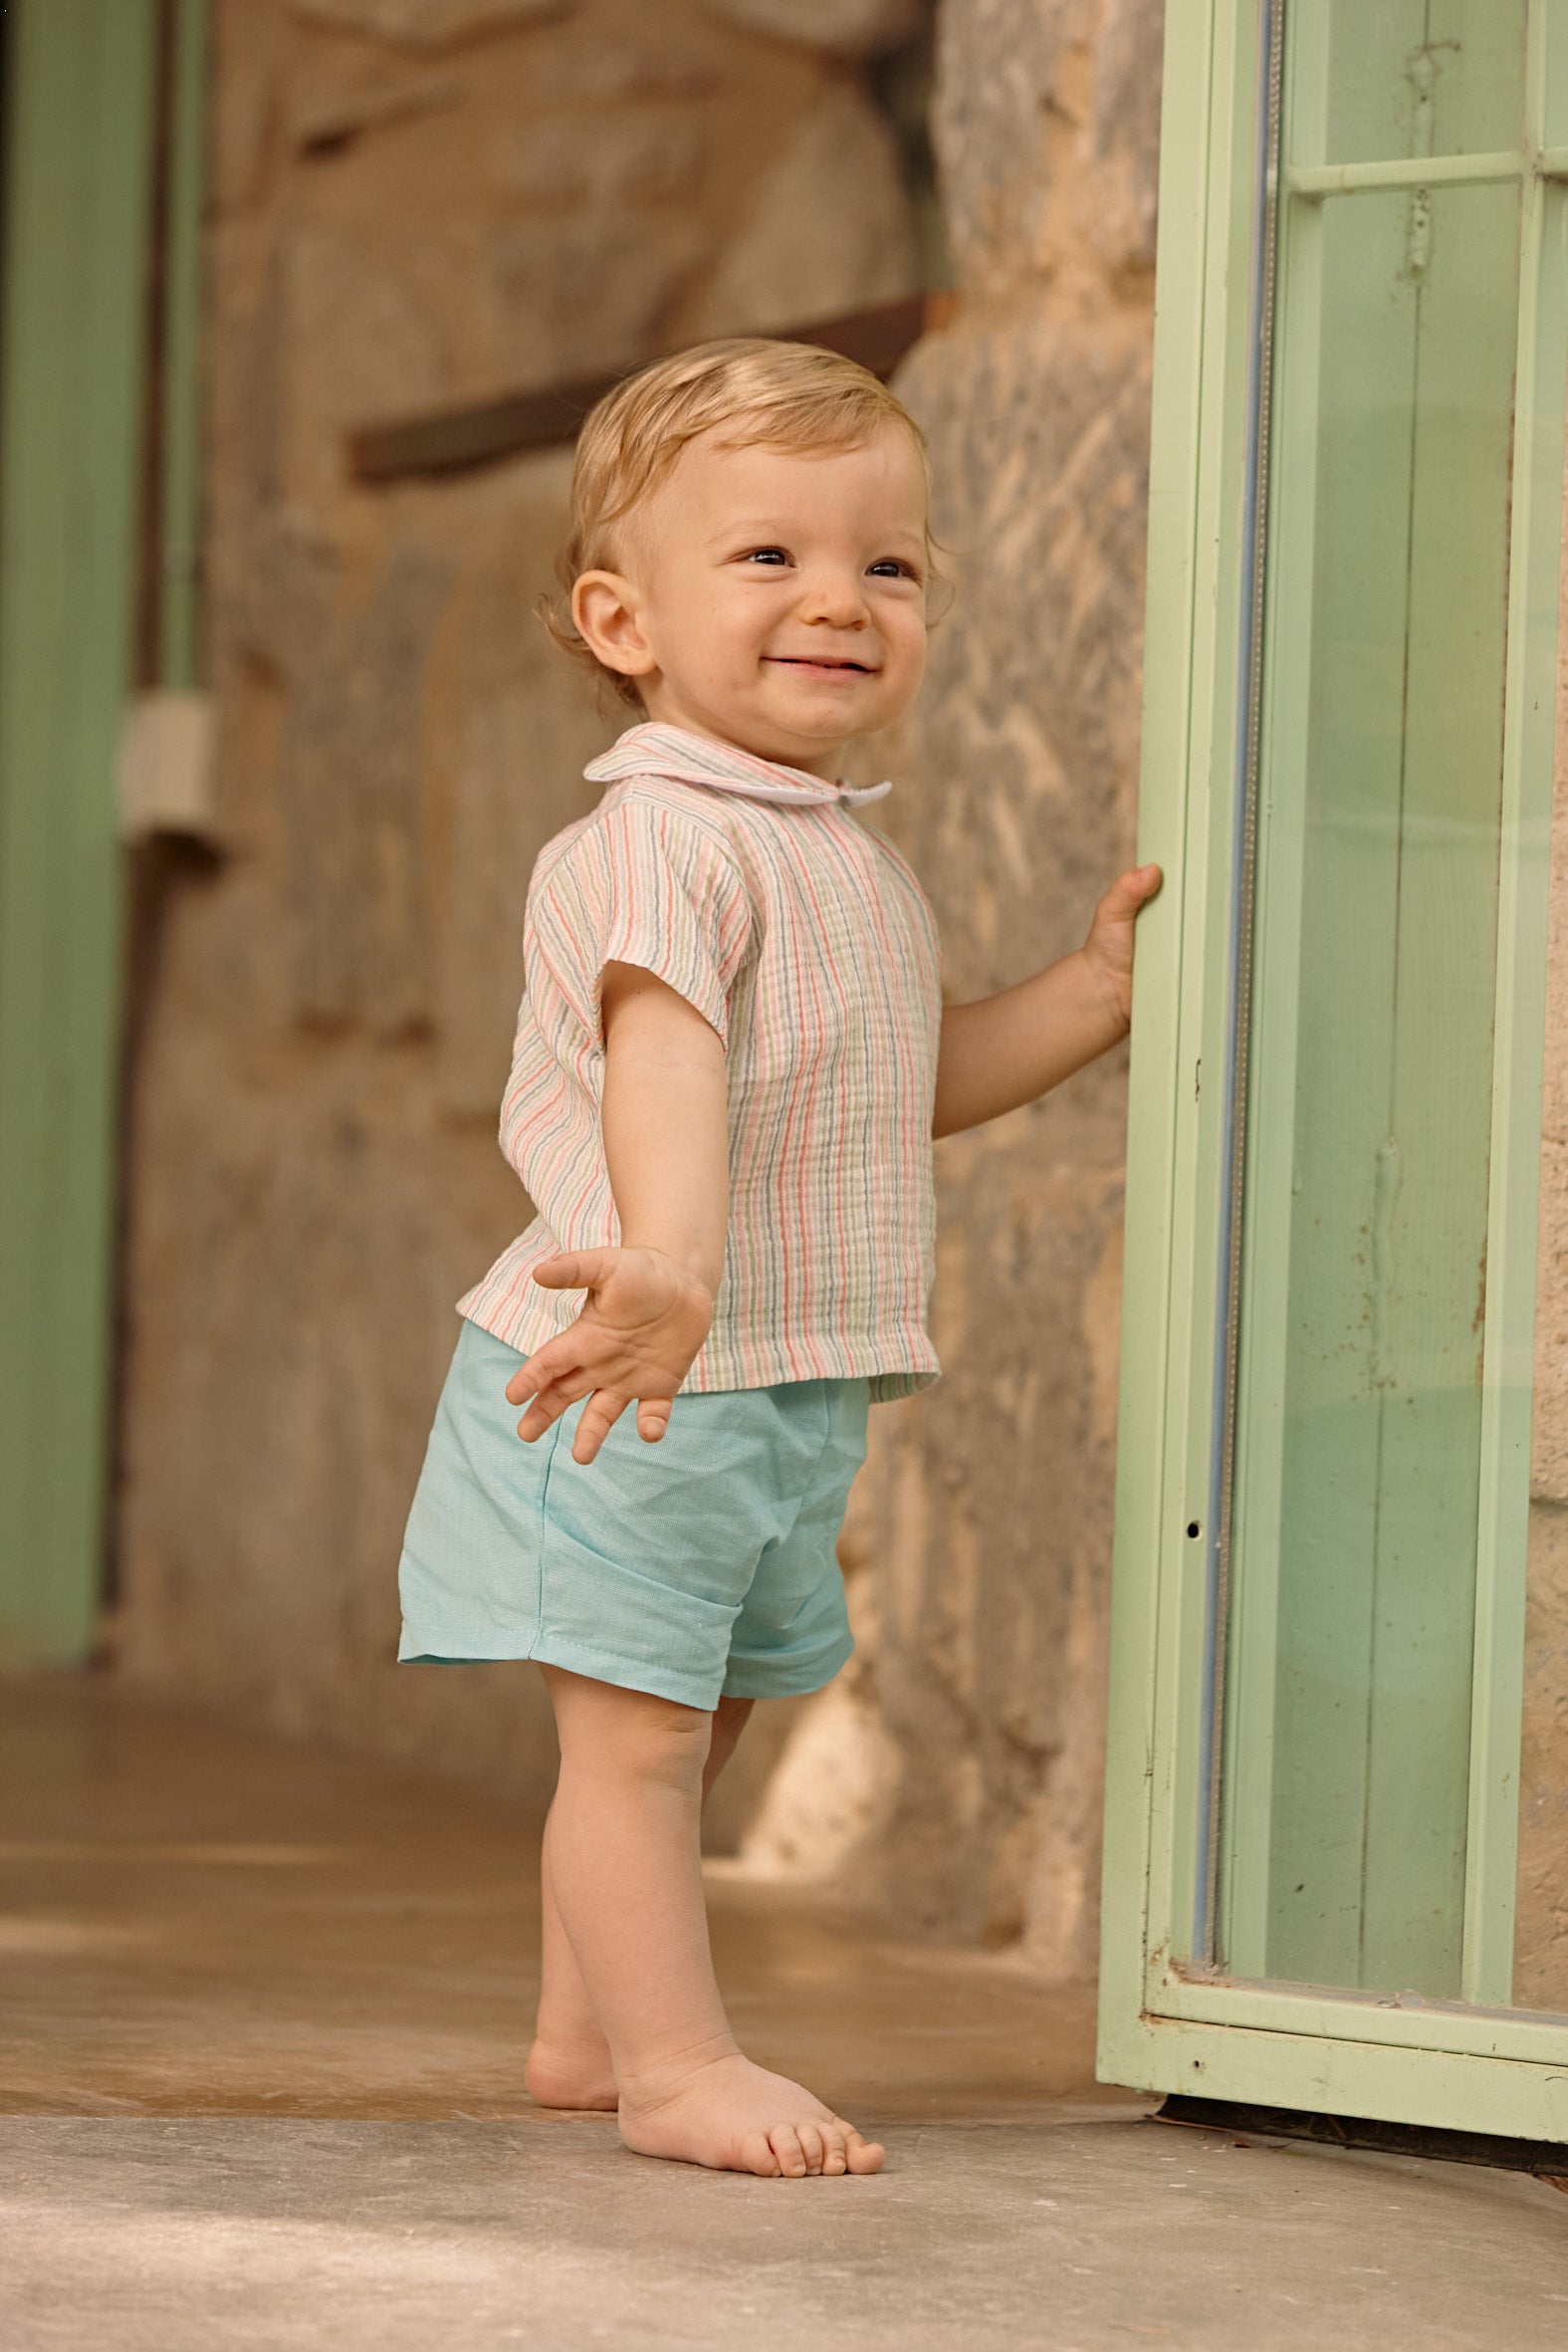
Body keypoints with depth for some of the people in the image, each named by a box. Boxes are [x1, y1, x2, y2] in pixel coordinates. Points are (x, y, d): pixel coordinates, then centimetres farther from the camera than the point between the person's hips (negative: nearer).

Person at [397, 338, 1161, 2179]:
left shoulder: (851, 860, 14)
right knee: (635, 1725, -4)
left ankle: (583, 2032, 28)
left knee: (691, 1724, 17)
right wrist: (669, 1266, -50)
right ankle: (676, 2063, 0)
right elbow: (664, 1056, -34)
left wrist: (1095, 988, 16)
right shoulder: (661, 839, -18)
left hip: (786, 1390, 10)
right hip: (639, 1390, -10)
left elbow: (913, 1086, 26)